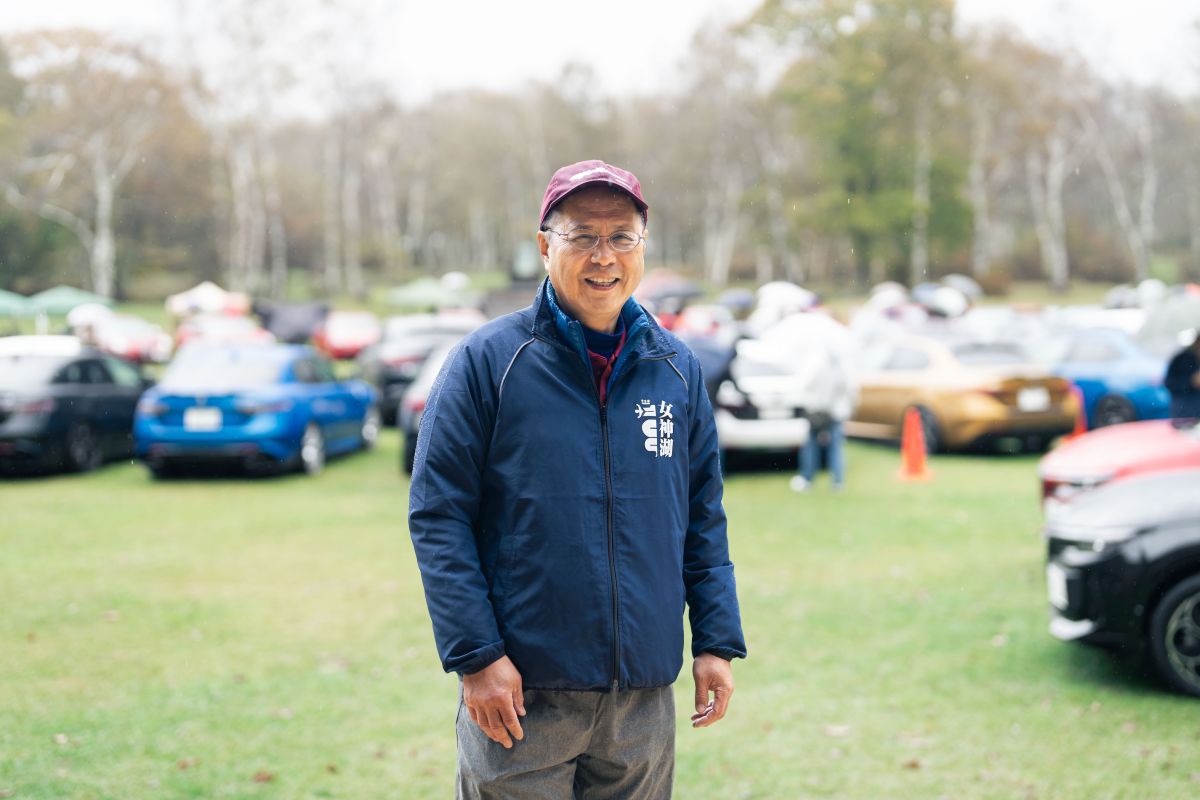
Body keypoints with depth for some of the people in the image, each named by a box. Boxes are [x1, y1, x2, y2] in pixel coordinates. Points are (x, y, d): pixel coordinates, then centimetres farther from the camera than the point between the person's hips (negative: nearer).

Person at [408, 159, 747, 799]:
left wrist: (717, 642, 6)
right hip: (521, 697, -4)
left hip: (645, 699, 4)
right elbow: (437, 516, -7)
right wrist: (475, 656, -12)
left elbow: (704, 519, 13)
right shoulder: (486, 362, -5)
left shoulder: (676, 369, 8)